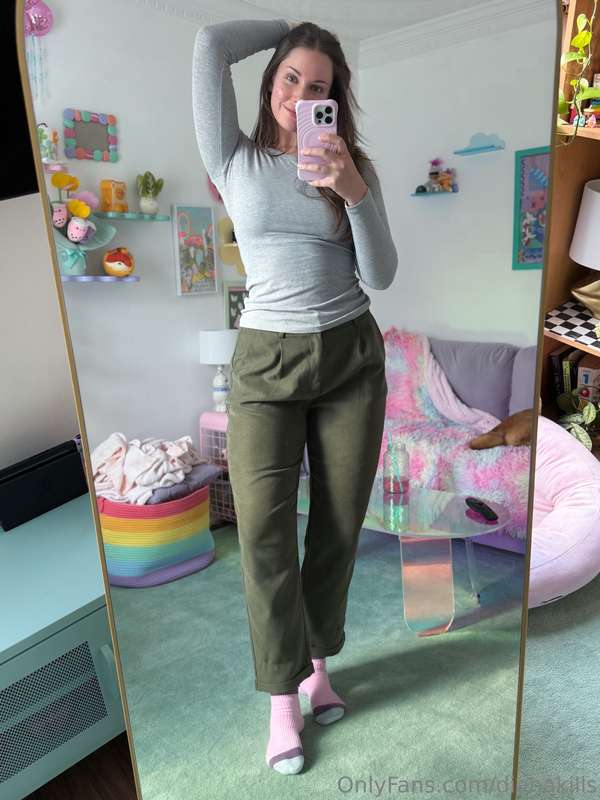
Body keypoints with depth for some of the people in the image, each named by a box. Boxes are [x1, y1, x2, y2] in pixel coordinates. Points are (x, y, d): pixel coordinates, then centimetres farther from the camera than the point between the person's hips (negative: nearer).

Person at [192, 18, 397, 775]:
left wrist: (353, 192, -15)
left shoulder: (353, 166, 7)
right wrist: (297, 26, 12)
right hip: (265, 361, -1)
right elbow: (211, 42, 0)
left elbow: (381, 276, -2)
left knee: (338, 527, 6)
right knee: (264, 531, -7)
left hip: (351, 356, 2)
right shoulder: (235, 159, 6)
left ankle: (315, 663, 28)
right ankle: (283, 700, 11)